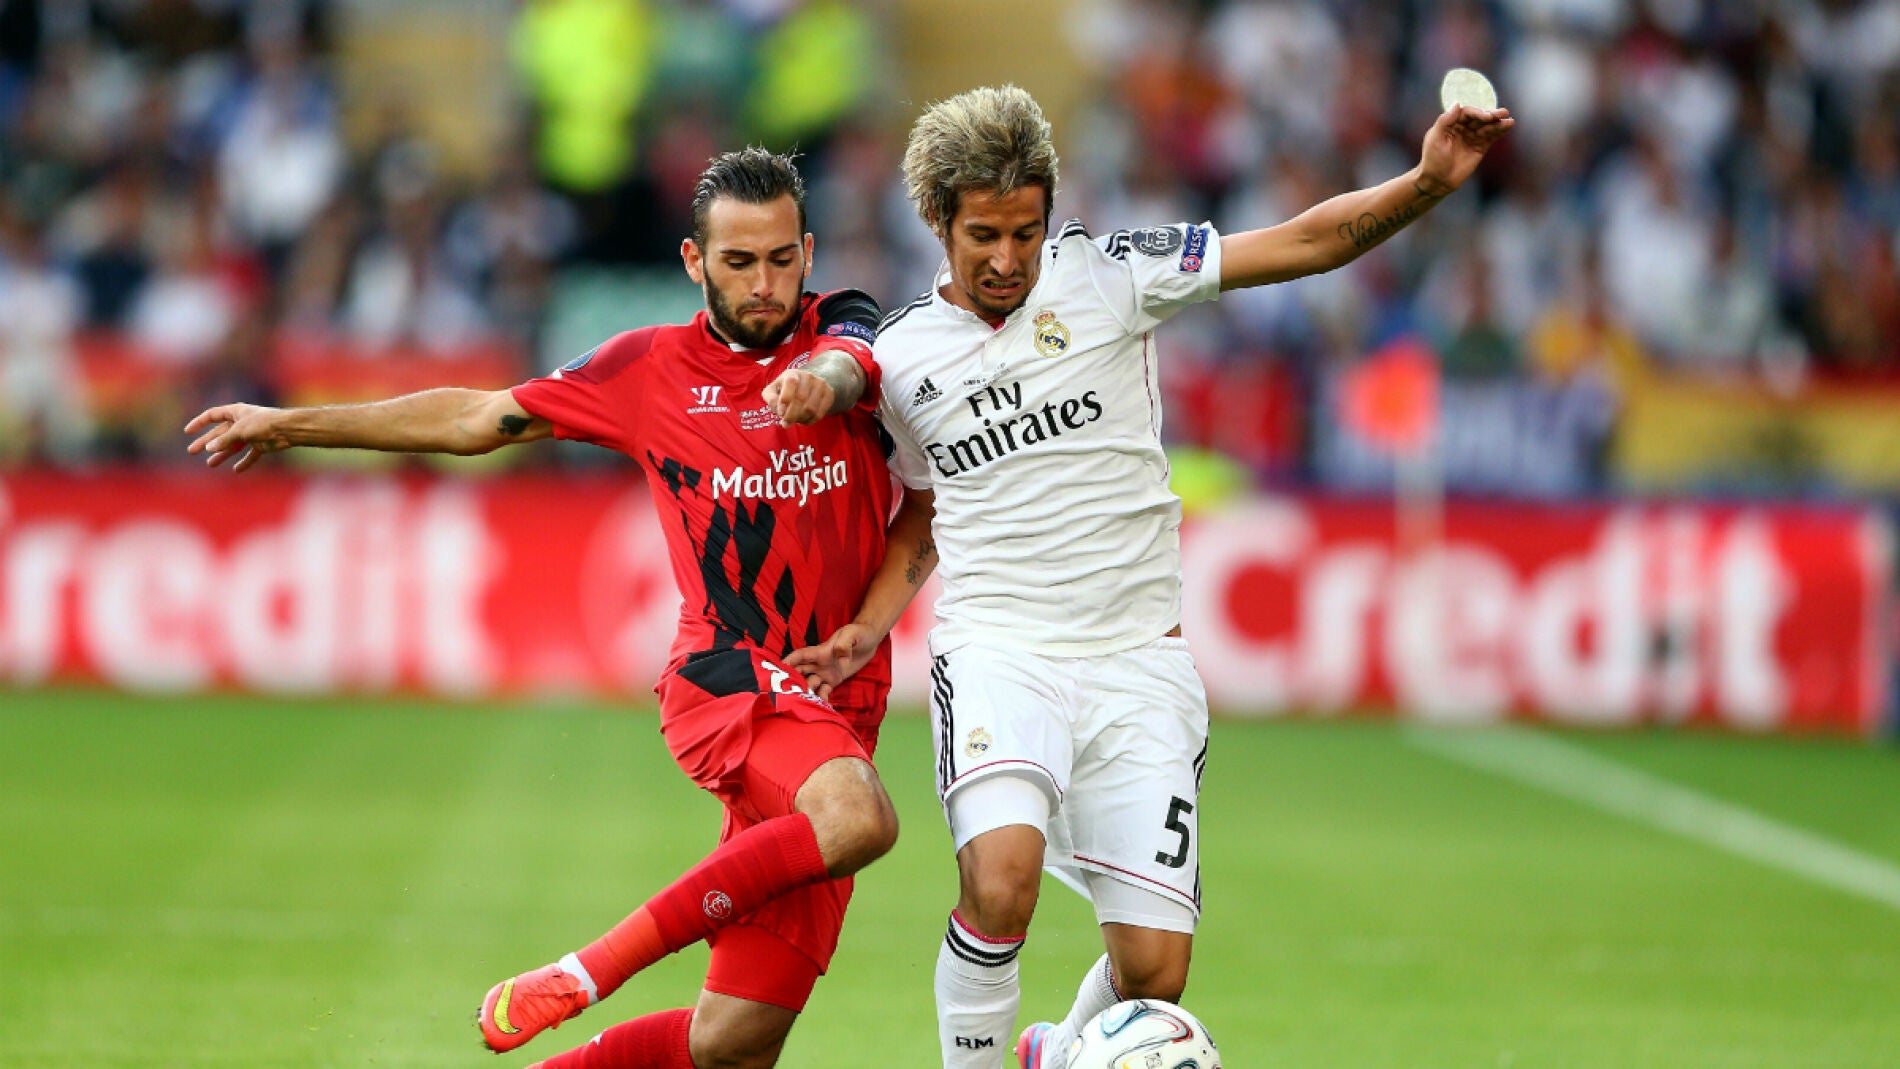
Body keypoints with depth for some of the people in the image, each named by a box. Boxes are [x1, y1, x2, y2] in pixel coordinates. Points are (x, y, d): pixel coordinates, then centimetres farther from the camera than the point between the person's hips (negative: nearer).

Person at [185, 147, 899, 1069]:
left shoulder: (842, 331, 4)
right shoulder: (650, 369, 7)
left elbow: (847, 370, -21)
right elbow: (479, 419, 17)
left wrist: (820, 381, -46)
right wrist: (293, 425, 22)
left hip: (835, 706, 2)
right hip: (726, 676, -2)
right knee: (857, 821, -36)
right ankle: (585, 973, -26)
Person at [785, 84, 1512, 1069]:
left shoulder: (1106, 276, -1)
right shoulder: (900, 355, 6)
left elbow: (1306, 243, -5)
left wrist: (1428, 183, -19)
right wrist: (870, 626, 7)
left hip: (1136, 660, 0)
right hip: (997, 654, 0)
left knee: (1154, 969, -3)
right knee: (1001, 876, -31)